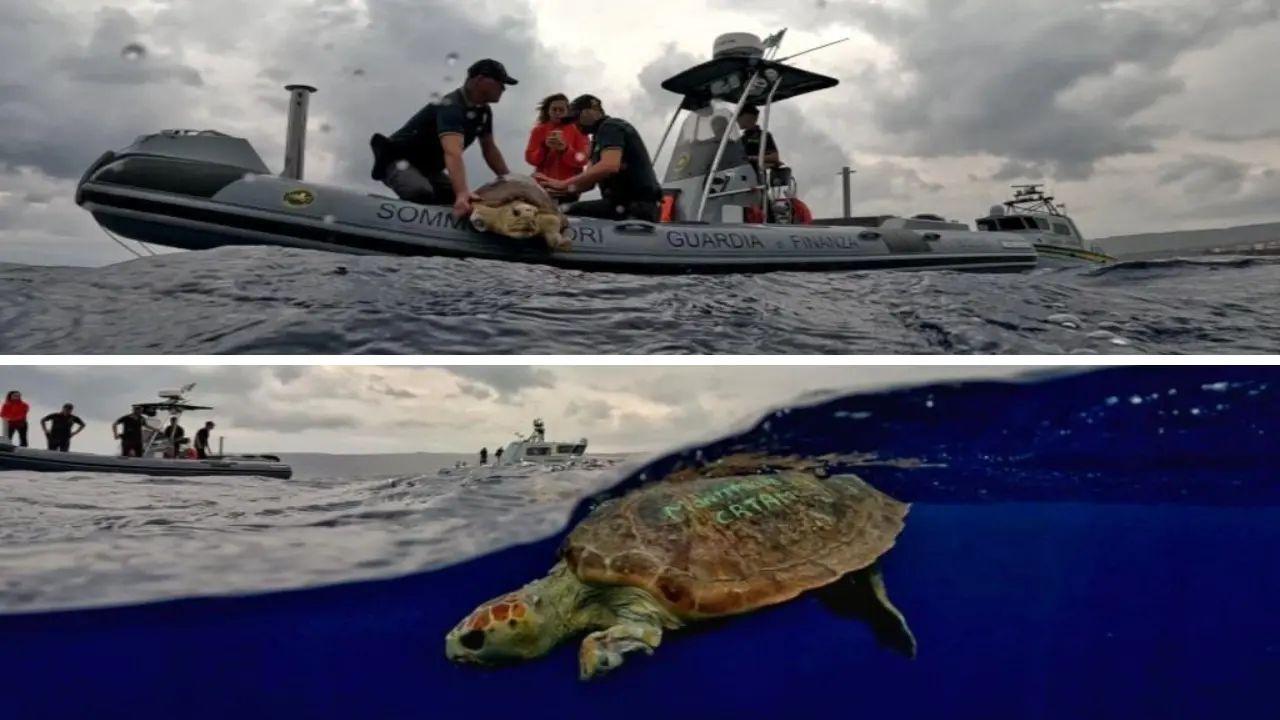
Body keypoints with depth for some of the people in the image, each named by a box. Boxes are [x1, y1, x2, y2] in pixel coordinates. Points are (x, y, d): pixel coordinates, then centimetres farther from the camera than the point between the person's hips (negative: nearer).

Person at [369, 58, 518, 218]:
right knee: (423, 194, -38)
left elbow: (489, 148, 10)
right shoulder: (452, 107, -30)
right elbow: (453, 152, -46)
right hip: (400, 159, -9)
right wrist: (462, 193, -63)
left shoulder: (483, 111, 0)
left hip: (429, 167, 9)